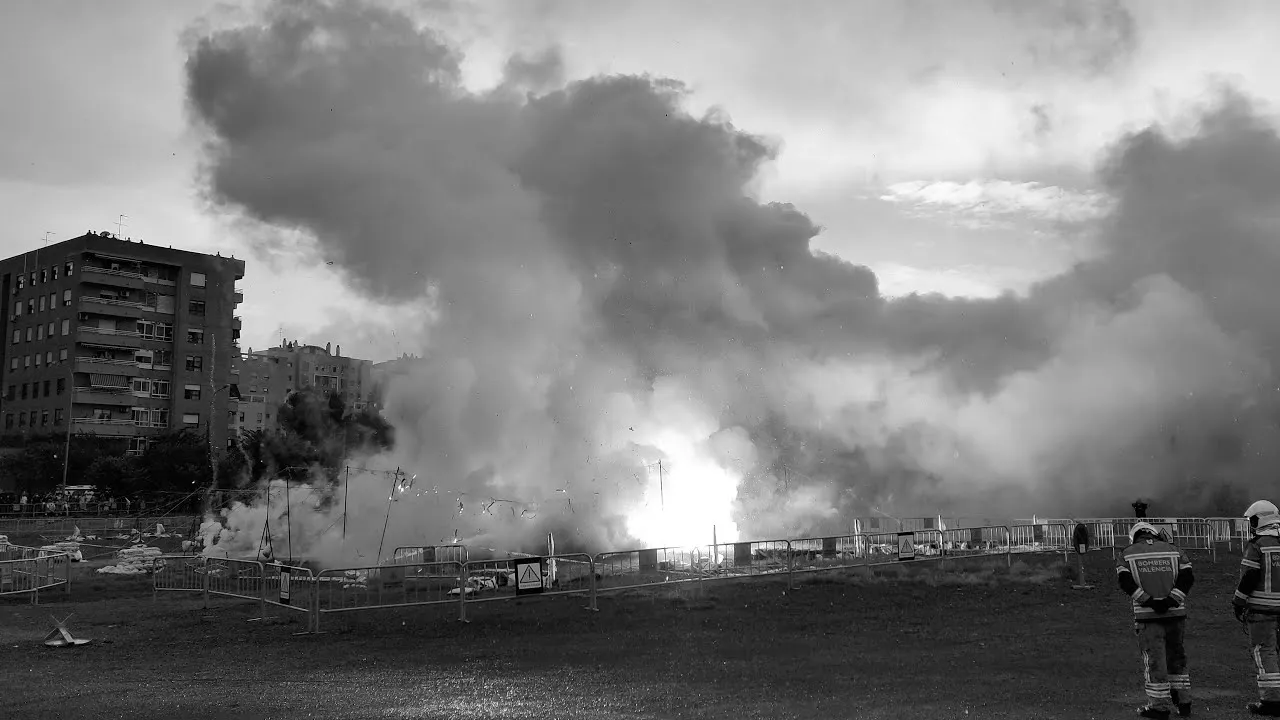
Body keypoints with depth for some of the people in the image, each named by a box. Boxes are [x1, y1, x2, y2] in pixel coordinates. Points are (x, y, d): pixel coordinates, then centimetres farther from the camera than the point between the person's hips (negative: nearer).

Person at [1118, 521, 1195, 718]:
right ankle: (1183, 702, 22)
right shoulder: (1174, 551, 12)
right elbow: (1187, 577, 0)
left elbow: (1125, 581, -8)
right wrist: (1170, 601, -10)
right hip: (1176, 613, 3)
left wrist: (1149, 602, -12)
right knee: (1176, 657, 16)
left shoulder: (1128, 554, 6)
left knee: (1154, 660, 2)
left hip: (1147, 616, -3)